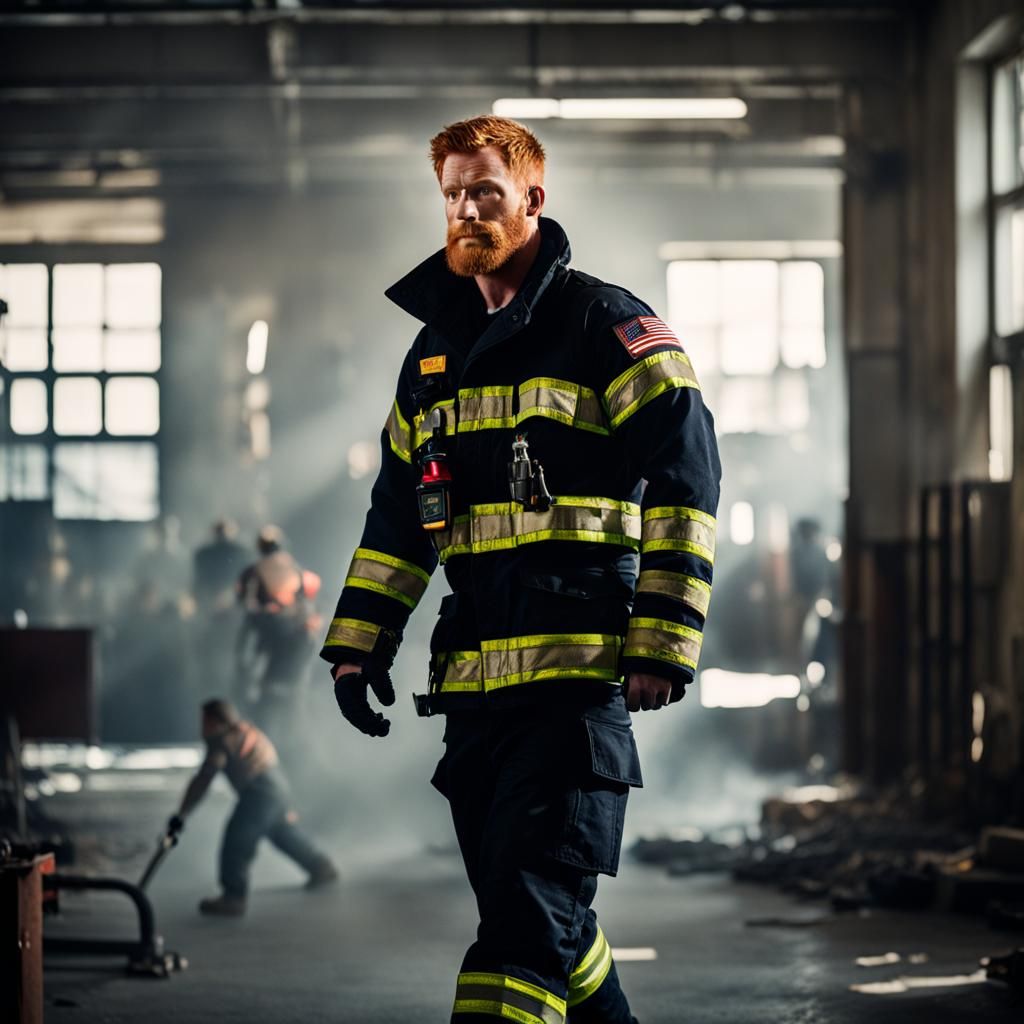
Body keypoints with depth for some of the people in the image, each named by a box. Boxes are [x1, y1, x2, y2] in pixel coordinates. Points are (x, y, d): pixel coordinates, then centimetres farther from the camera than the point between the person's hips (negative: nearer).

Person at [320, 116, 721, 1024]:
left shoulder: (603, 326, -1)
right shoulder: (434, 352, 20)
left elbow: (686, 481, -8)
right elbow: (397, 515, 25)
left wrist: (661, 645, -16)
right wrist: (356, 645, 16)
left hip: (580, 672, -7)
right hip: (474, 677, 7)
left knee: (530, 911, -13)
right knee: (524, 906, 11)